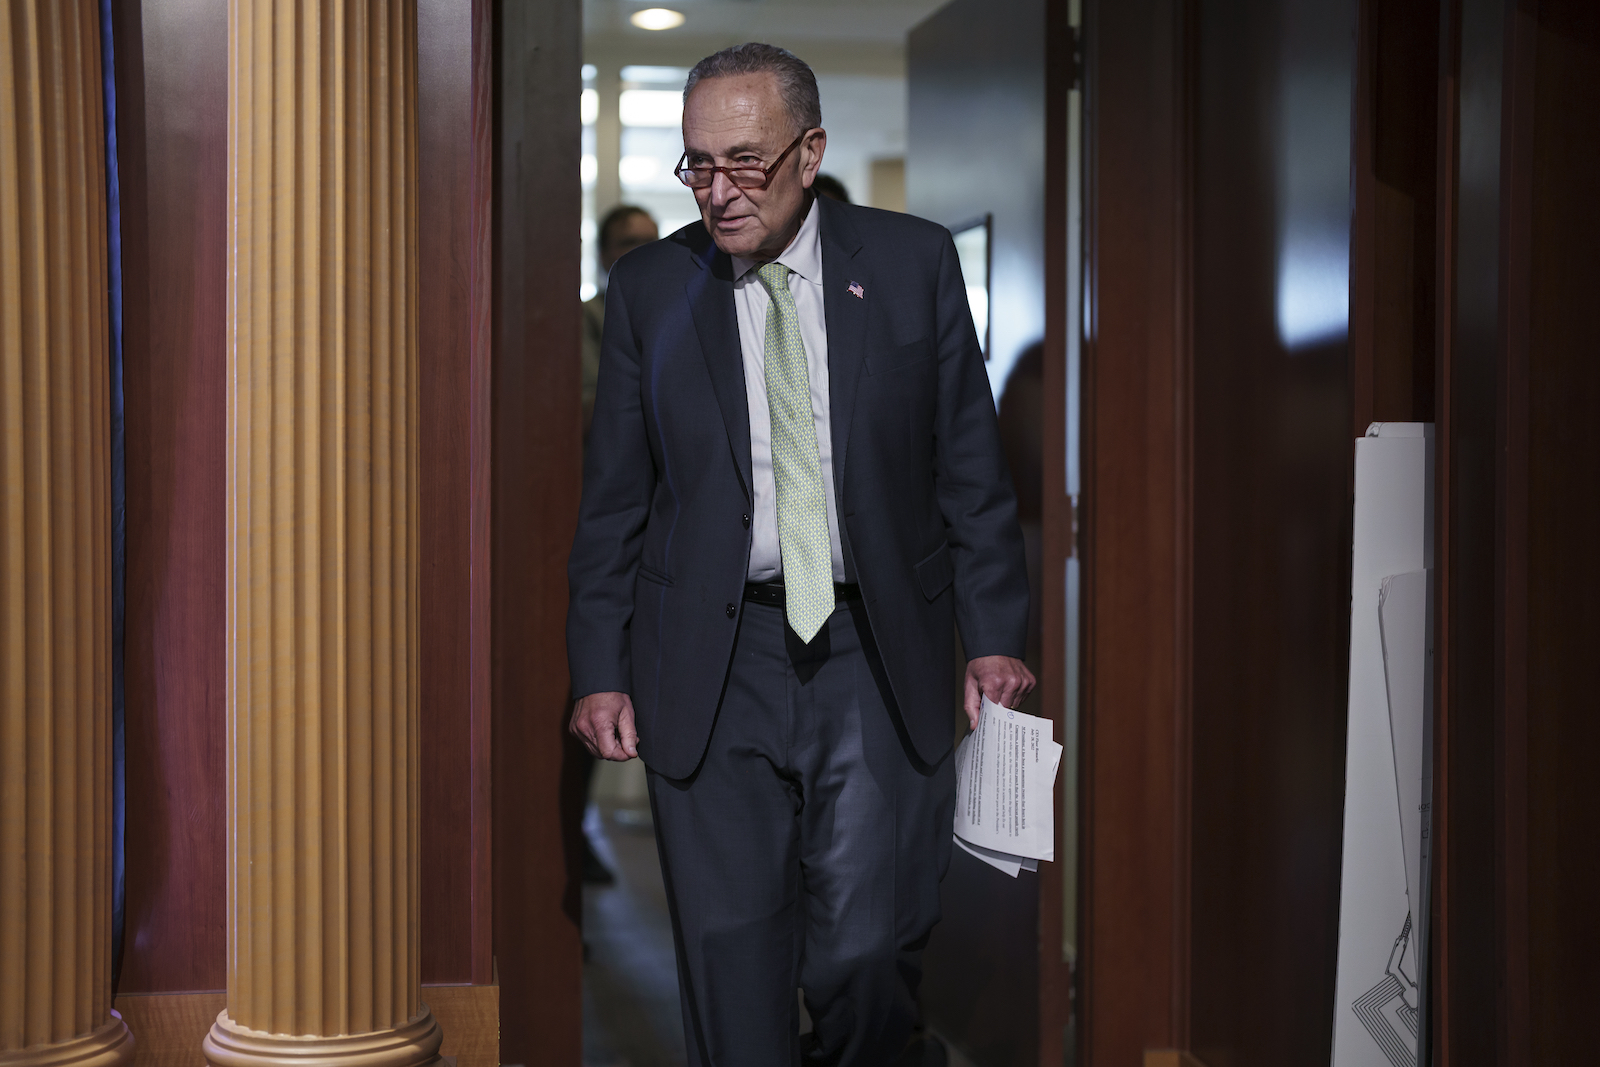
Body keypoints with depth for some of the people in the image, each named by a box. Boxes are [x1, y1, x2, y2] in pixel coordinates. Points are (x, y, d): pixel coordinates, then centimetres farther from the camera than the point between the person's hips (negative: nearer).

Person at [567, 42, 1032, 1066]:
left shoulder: (914, 262, 2)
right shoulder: (647, 290, 4)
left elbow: (973, 468, 5)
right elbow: (613, 501, 8)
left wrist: (996, 634, 0)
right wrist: (601, 670, 3)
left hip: (878, 662, -1)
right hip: (712, 667, 1)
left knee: (868, 952, -3)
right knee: (729, 947, 2)